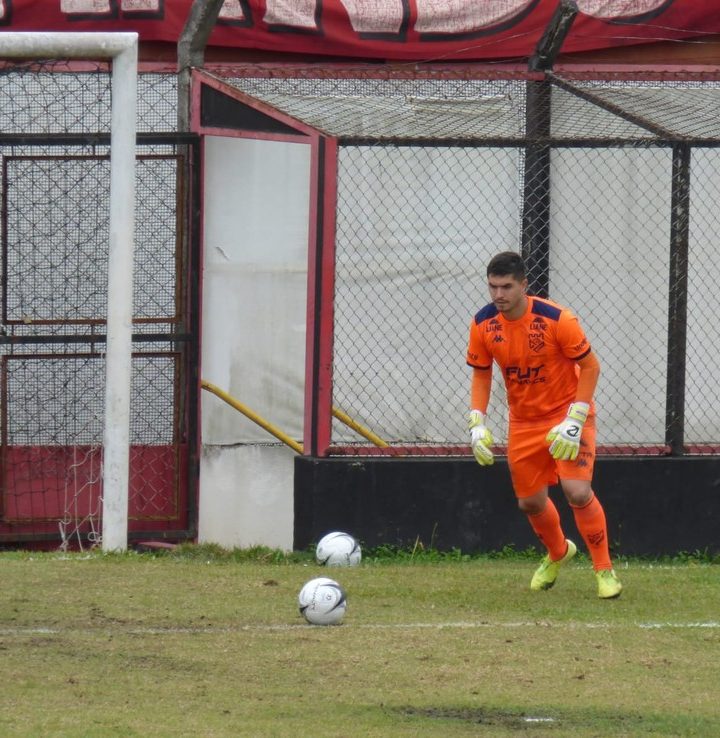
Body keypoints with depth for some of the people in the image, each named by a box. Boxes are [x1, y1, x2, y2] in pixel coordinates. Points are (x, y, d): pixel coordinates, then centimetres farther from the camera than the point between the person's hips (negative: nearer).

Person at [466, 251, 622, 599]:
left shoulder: (557, 319, -23)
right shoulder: (483, 324, -10)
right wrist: (477, 423, -8)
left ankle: (604, 570, -3)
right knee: (530, 502, 10)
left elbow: (590, 366, -15)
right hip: (523, 421, 5)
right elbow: (481, 374, 5)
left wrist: (574, 421, -21)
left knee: (577, 492, -20)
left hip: (567, 413, -5)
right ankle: (558, 553, 43)